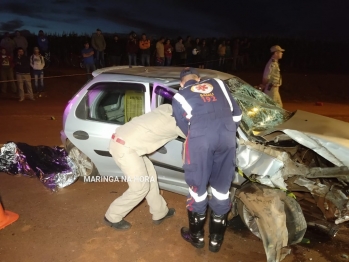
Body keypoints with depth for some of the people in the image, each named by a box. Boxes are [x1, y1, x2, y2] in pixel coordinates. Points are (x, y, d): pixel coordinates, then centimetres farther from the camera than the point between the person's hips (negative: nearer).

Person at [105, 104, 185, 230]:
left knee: (150, 175, 17)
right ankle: (112, 217, 22)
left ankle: (160, 212, 33)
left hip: (120, 140, 10)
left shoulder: (168, 108, 13)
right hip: (125, 147, -10)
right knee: (141, 187, 3)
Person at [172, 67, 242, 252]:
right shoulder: (217, 83, 28)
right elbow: (237, 113, 26)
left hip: (200, 137, -3)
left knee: (198, 186, 15)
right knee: (222, 187, 17)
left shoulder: (179, 96, 21)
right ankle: (216, 239, 32)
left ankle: (197, 236, 34)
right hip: (227, 135, 3)